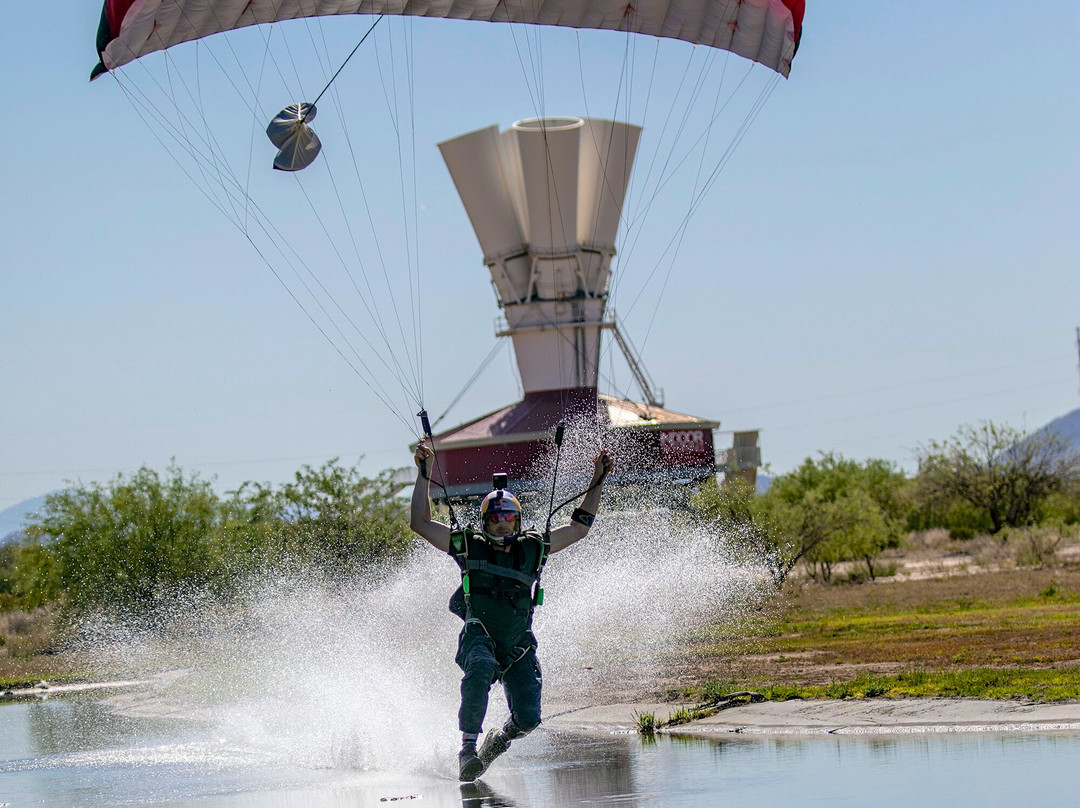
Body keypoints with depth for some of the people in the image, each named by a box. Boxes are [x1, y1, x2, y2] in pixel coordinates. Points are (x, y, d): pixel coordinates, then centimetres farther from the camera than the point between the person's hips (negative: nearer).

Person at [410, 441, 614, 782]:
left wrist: (597, 480, 12)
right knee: (480, 668, -39)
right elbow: (420, 523, 3)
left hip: (519, 647, 3)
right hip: (478, 639, -2)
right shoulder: (469, 546, 4)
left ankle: (499, 740, 23)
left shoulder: (533, 548, 9)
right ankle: (468, 747, -32)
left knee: (528, 717, -13)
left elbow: (579, 527, 16)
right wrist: (423, 474, -1)